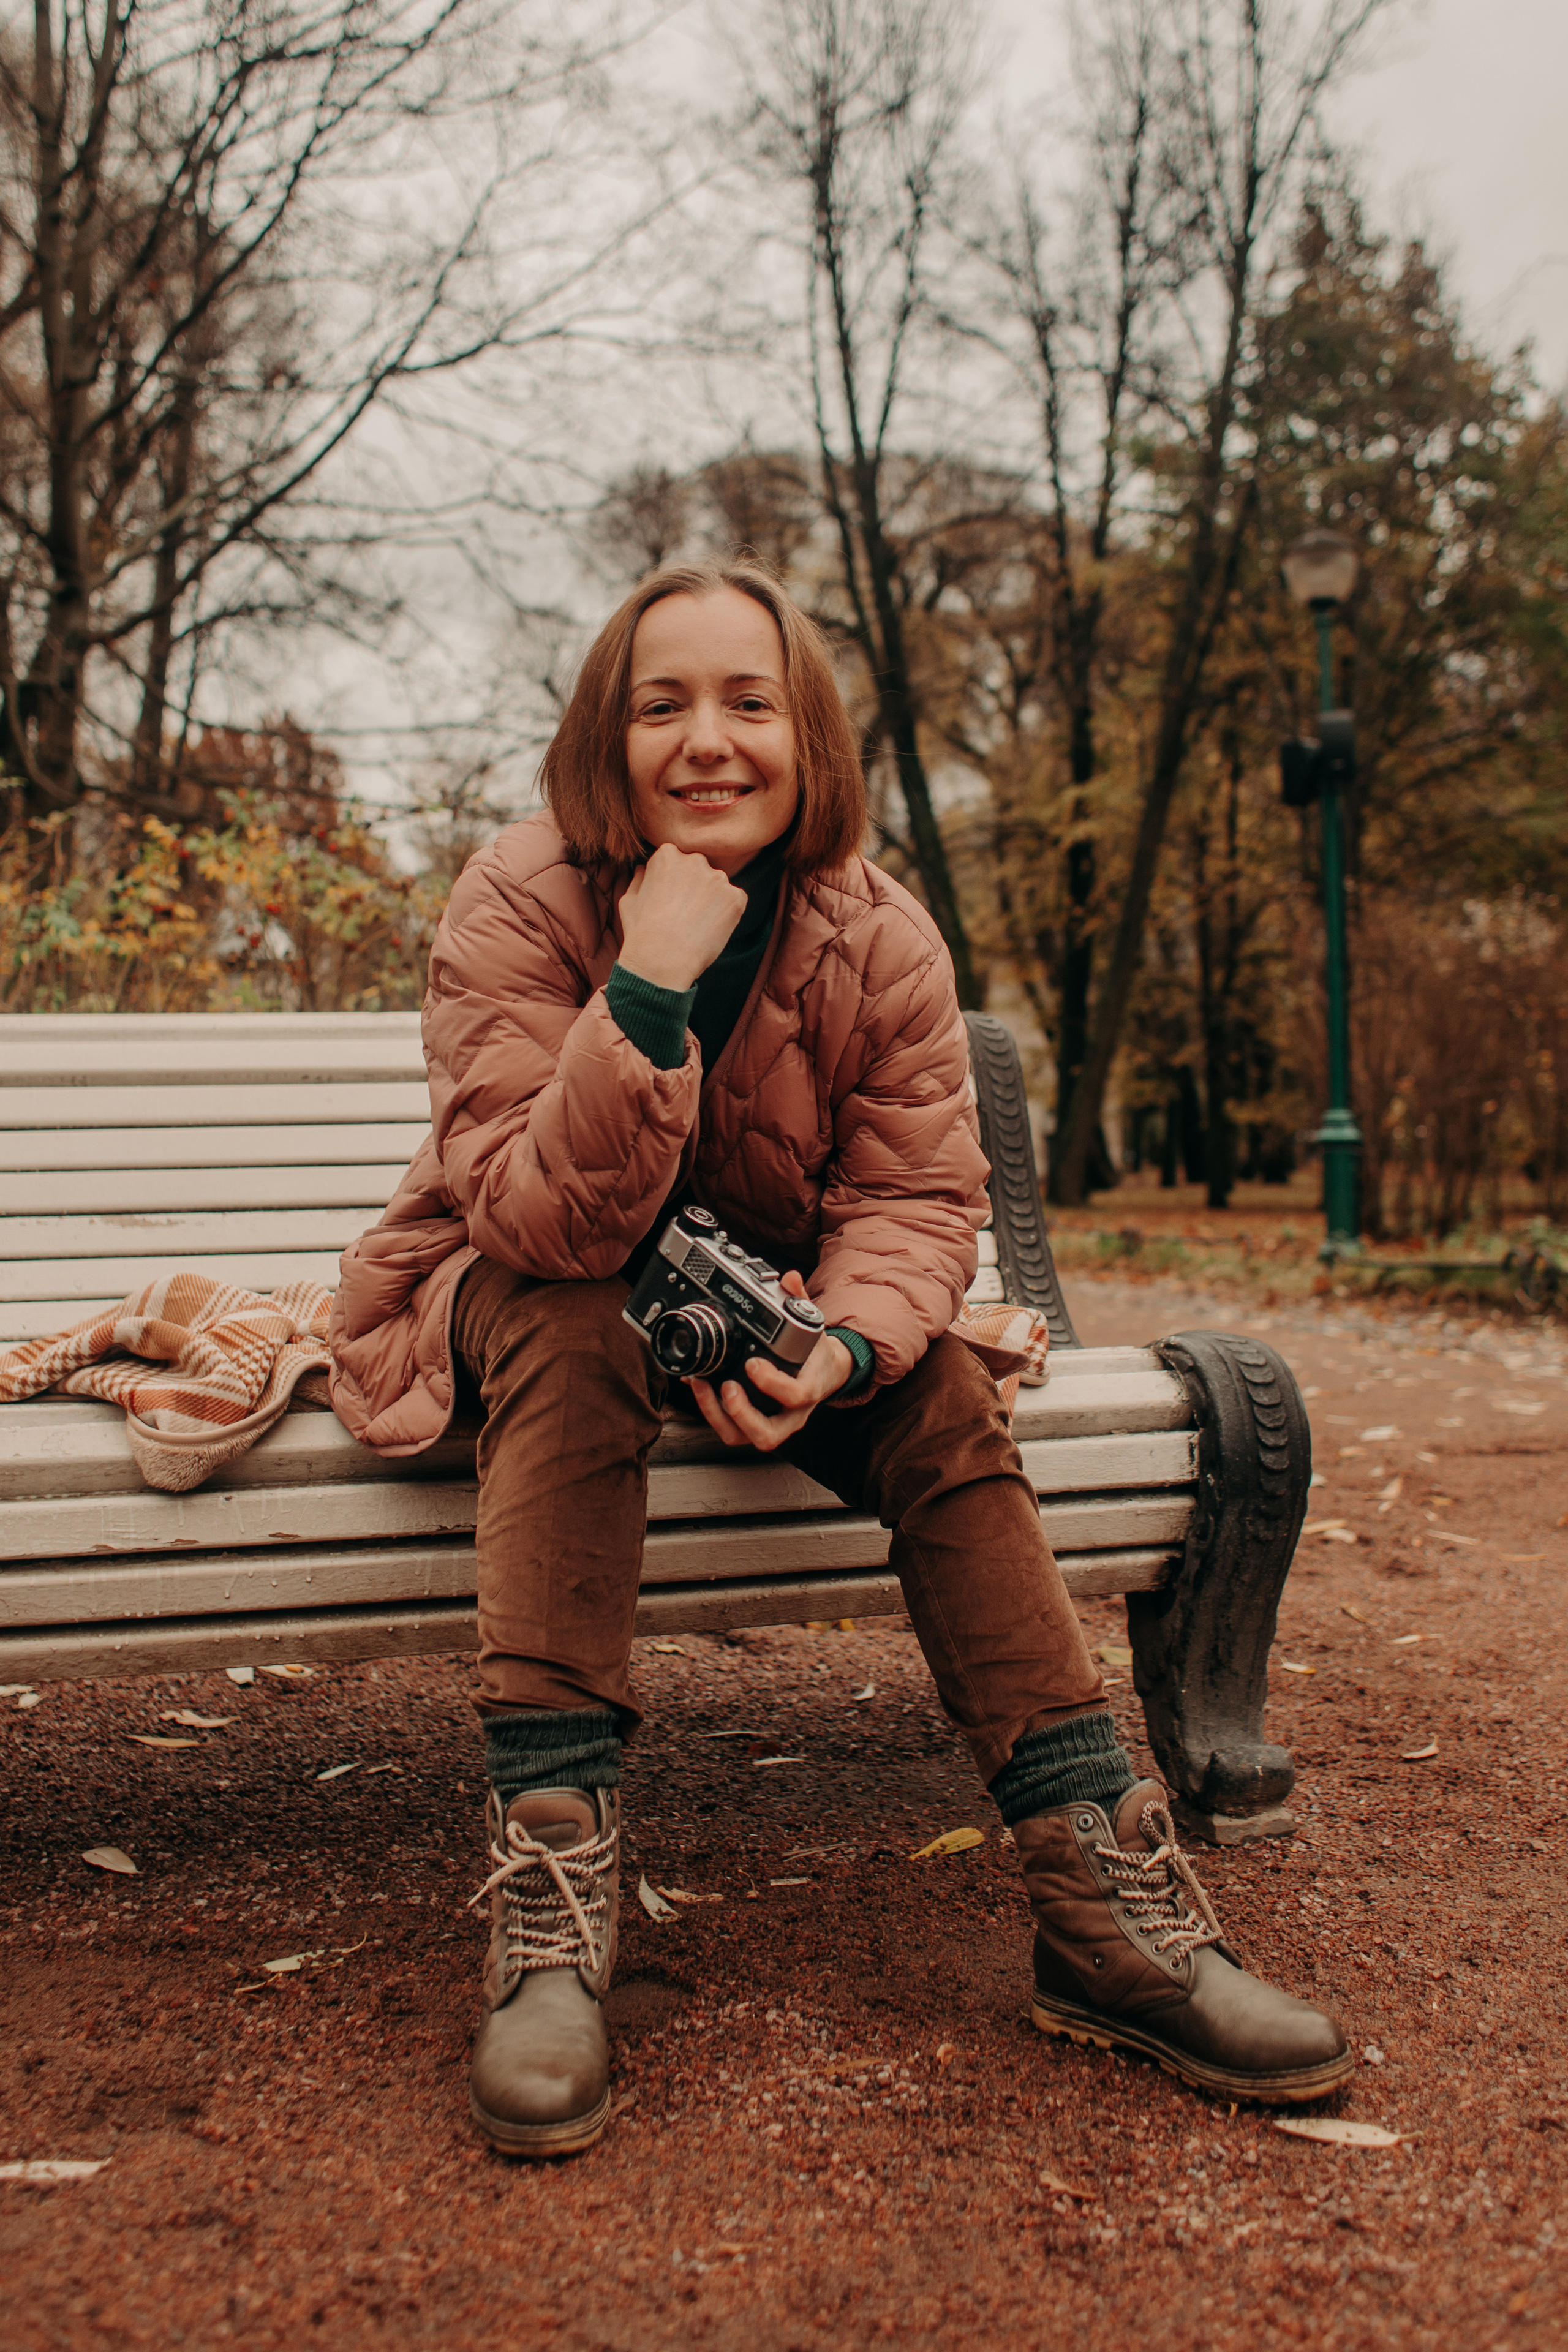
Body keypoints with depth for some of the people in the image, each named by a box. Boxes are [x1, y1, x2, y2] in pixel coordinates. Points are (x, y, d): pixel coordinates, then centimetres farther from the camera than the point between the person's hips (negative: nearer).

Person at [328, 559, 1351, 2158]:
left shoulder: (883, 939, -12)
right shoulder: (520, 904, -22)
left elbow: (919, 1194, -14)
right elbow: (546, 1222, -30)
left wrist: (846, 1340, -35)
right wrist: (650, 987, -44)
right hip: (517, 1303, -2)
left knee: (941, 1394, -23)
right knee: (570, 1333, -35)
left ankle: (1105, 1902, -22)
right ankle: (548, 1904, -38)